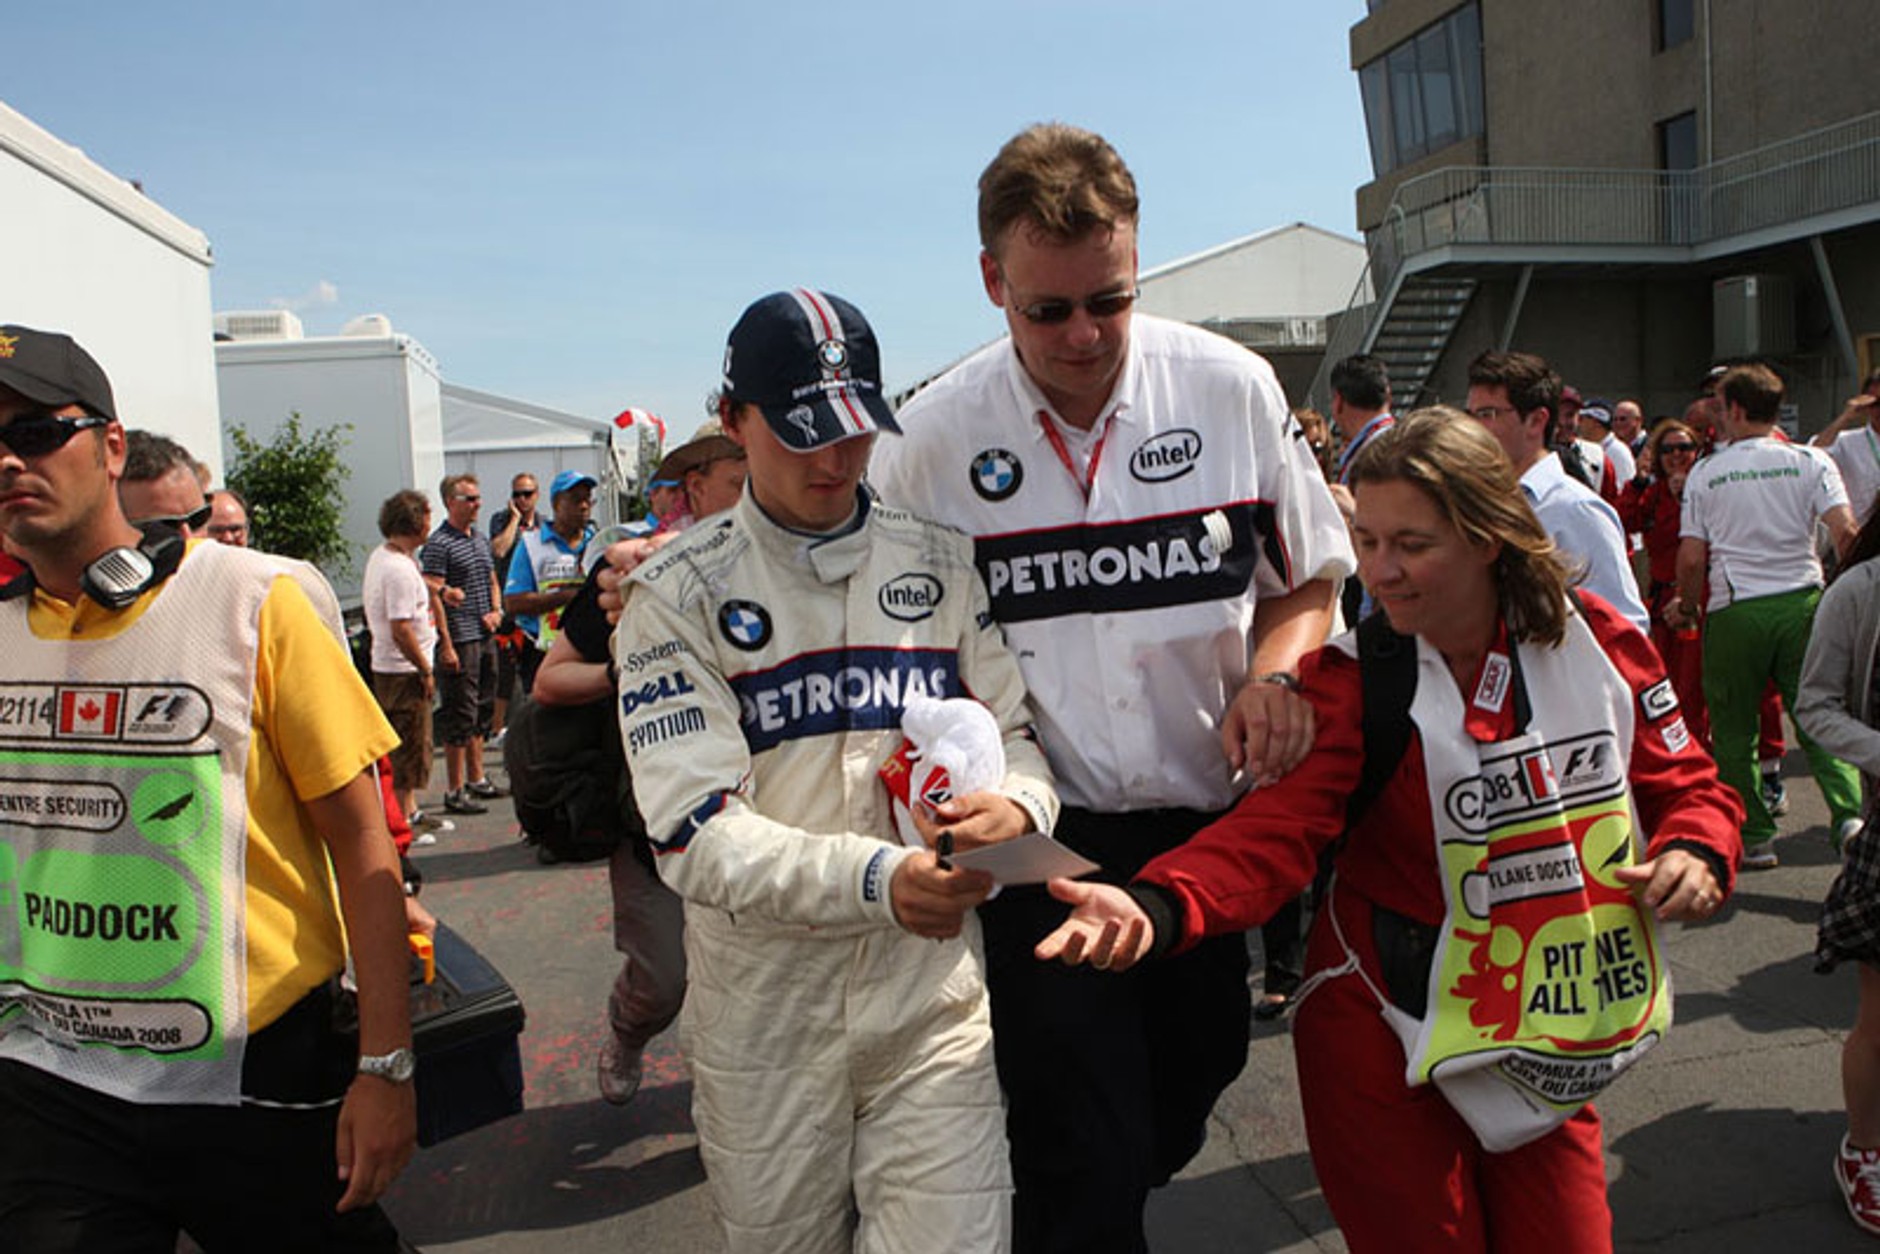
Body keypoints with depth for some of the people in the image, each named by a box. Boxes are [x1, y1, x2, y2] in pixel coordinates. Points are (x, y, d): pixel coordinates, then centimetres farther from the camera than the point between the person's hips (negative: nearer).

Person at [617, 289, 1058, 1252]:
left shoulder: (943, 564, 3)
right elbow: (694, 830, -14)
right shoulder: (678, 593, -5)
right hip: (761, 1011, -1)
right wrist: (873, 876, -28)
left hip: (933, 994, 1)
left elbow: (1018, 730, 6)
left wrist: (1017, 805, -18)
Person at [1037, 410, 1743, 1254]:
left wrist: (1694, 852, -18)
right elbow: (1277, 828, -27)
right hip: (1386, 1041, -3)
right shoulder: (1352, 675, -15)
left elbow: (1684, 783, 5)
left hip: (1551, 1043, 3)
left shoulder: (1598, 640, -6)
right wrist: (1154, 908, -45)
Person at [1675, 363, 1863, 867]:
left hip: (1734, 610, -2)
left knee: (1734, 730, 9)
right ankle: (1848, 813, -10)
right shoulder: (1810, 461, 4)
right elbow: (1845, 532, -7)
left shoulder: (1705, 472, 2)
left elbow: (1690, 557, -2)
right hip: (1802, 601, 2)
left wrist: (1687, 605, 13)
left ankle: (1754, 837, 14)